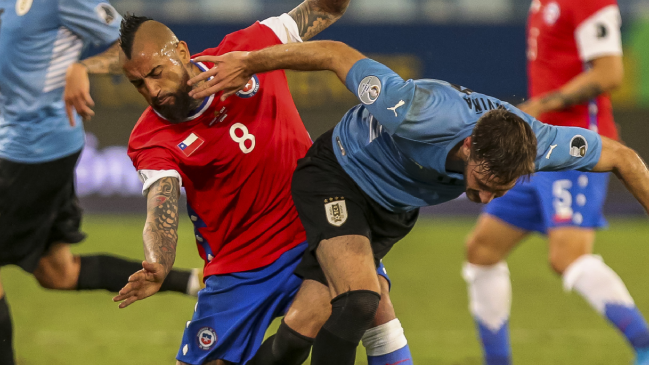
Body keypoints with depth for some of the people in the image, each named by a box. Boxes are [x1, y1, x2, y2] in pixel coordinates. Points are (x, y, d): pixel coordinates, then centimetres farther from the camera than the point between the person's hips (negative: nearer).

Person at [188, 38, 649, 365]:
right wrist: (249, 64, -21)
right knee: (359, 300, -25)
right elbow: (336, 54, -29)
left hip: (395, 208, 6)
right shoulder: (421, 113, -41)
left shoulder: (535, 143, -28)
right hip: (338, 176, -6)